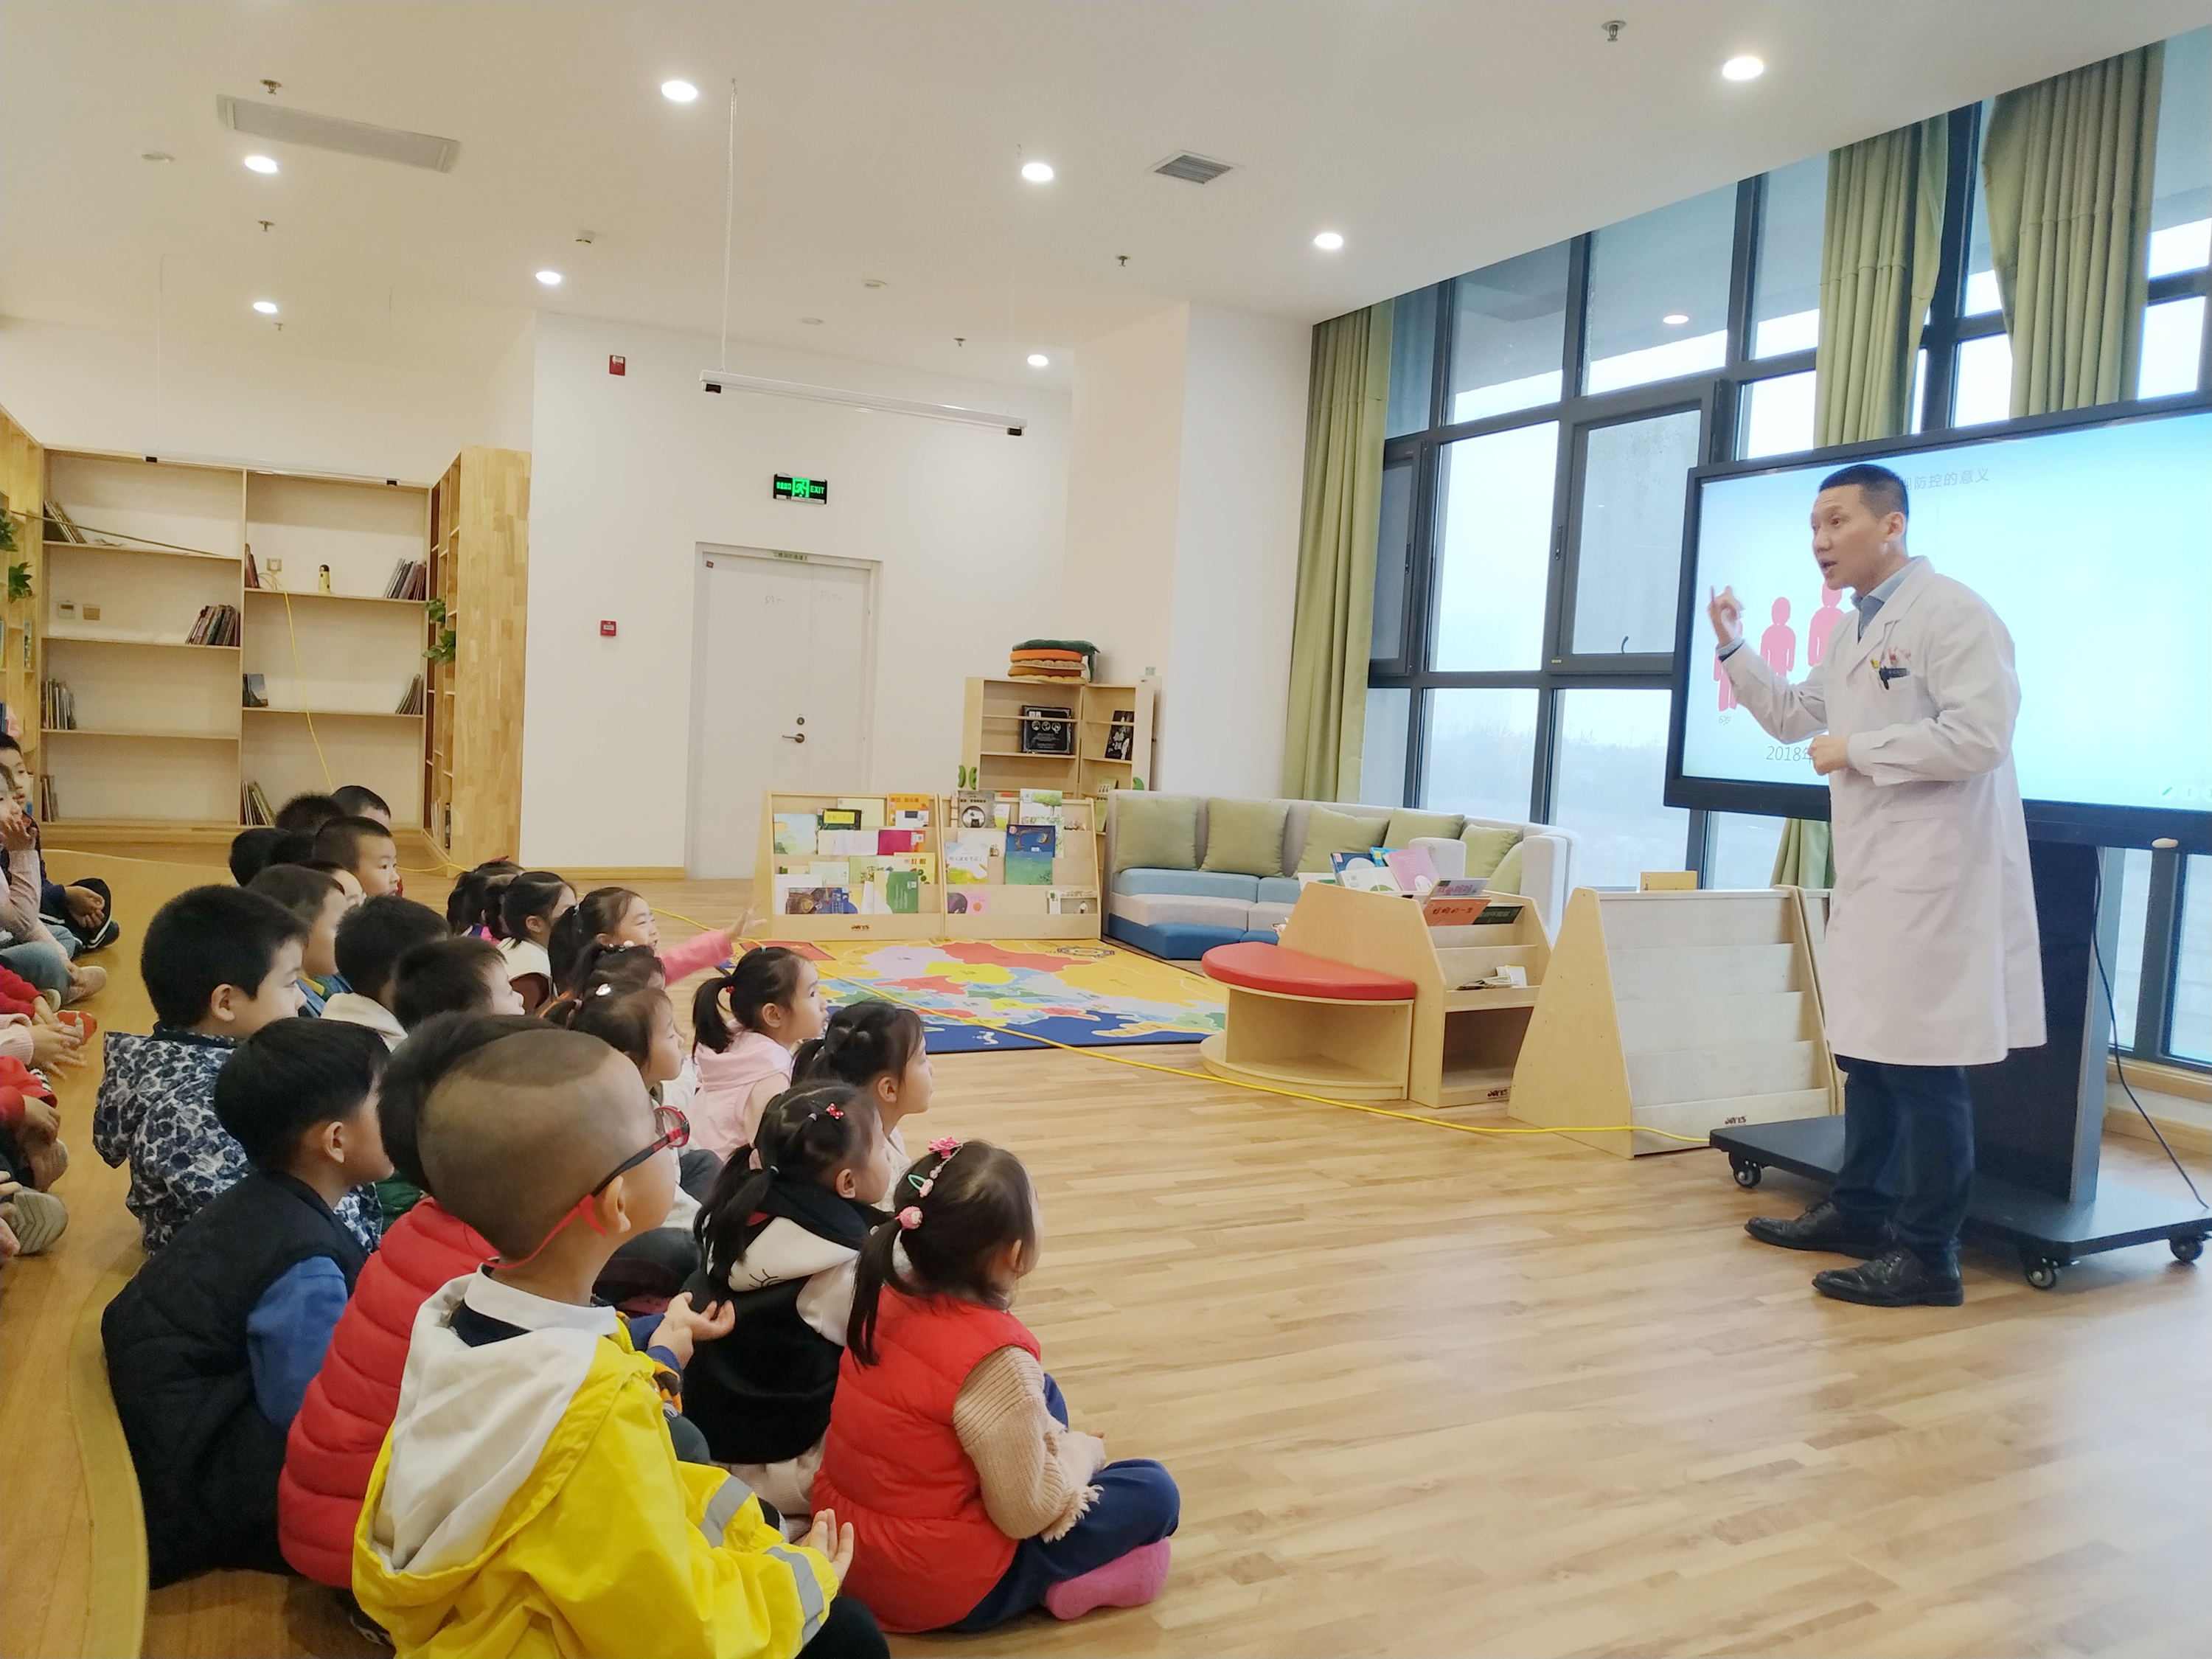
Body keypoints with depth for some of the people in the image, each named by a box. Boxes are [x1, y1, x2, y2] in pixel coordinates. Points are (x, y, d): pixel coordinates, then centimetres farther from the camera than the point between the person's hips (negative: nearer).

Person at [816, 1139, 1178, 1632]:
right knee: (1154, 1491, 1)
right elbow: (1026, 1514, -20)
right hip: (939, 1591, -8)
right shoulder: (998, 1360, -29)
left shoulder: (890, 1297, -7)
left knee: (1039, 1393, 20)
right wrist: (1082, 1451, -2)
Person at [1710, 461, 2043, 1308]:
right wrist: (1733, 647, 17)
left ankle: (1927, 1256, 4)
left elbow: (1978, 736, -22)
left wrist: (1857, 749, -13)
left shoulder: (1950, 613, -12)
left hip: (1933, 878, -9)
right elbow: (1791, 716, 29)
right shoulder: (1855, 634, 17)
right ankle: (1858, 1211, 29)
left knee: (1922, 1066, -5)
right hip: (1873, 875, 9)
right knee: (1865, 1050, 16)